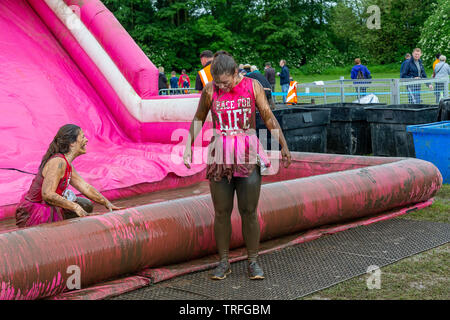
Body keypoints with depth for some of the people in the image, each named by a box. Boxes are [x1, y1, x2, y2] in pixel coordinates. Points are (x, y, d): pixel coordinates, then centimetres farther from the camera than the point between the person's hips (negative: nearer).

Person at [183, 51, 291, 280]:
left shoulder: (252, 86, -3)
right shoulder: (209, 90, -1)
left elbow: (268, 117, 5)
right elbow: (198, 119, 12)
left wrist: (284, 145, 6)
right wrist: (188, 147, 9)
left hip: (248, 155, -1)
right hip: (220, 155, 1)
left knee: (249, 211, 1)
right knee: (221, 212, 4)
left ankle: (253, 262, 13)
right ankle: (223, 262, 15)